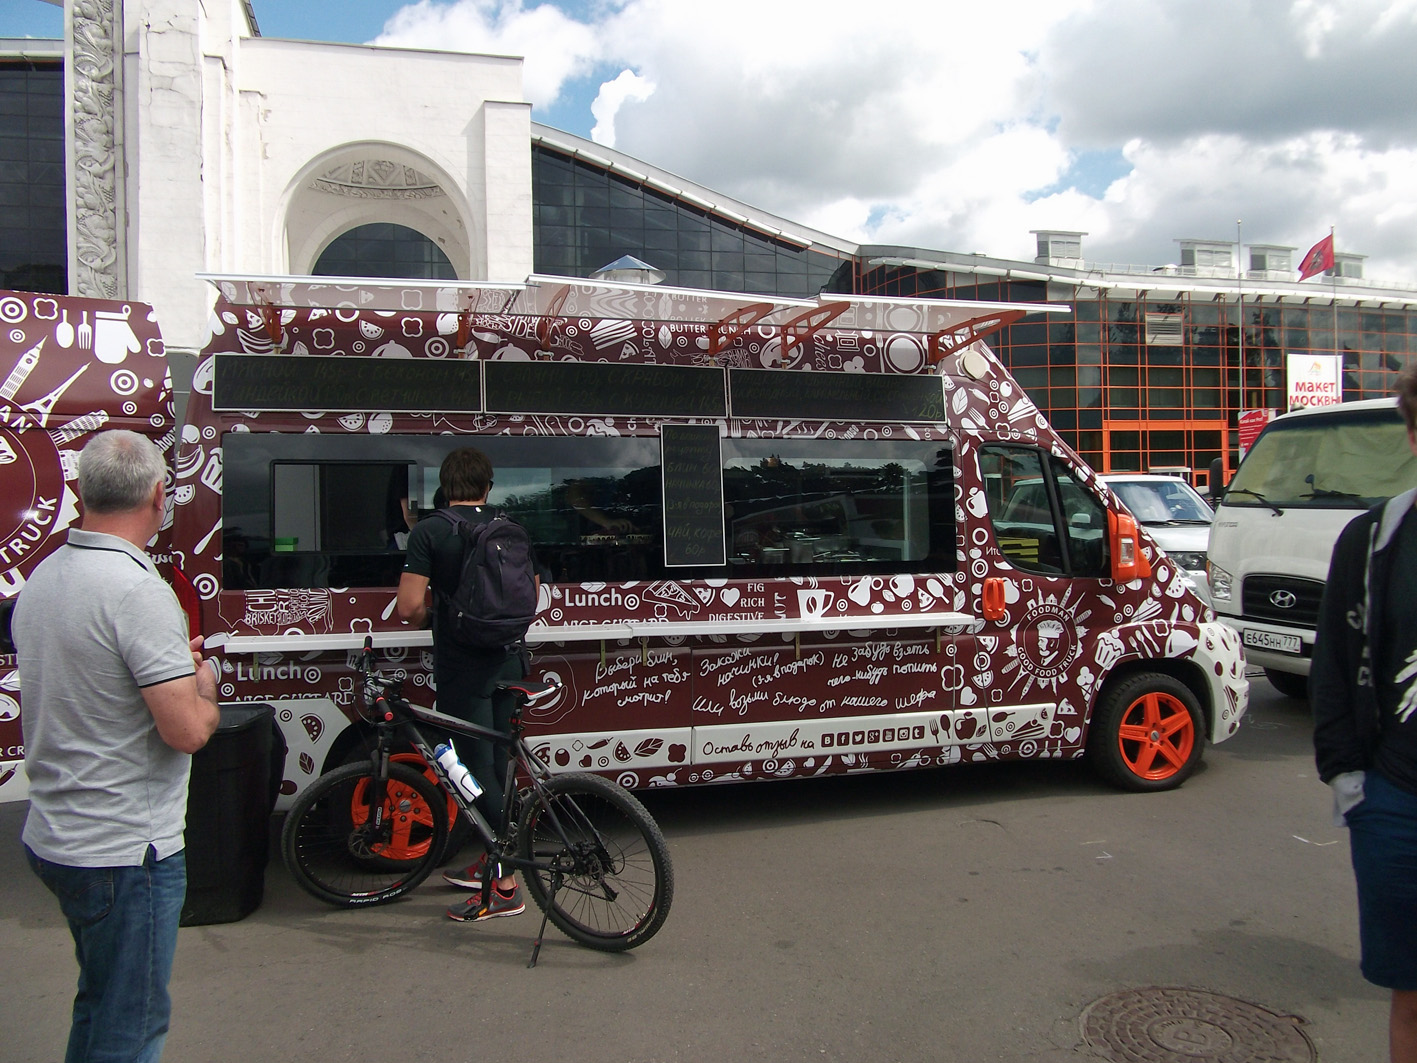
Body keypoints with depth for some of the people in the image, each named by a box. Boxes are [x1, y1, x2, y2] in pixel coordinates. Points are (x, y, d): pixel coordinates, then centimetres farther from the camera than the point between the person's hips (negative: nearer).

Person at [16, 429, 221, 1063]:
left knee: (101, 1005, 26)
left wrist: (174, 663, 19)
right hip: (126, 849, -9)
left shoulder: (40, 577, 5)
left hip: (52, 836, 9)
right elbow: (187, 730, -26)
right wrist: (204, 684, -6)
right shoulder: (138, 589, -24)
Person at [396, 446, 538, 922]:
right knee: (496, 762, 16)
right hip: (509, 661, 6)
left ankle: (505, 886, 1)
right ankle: (490, 862, 29)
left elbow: (409, 607, -15)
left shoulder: (431, 531, -9)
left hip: (462, 666, -6)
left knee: (478, 767, -2)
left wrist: (423, 618, 7)